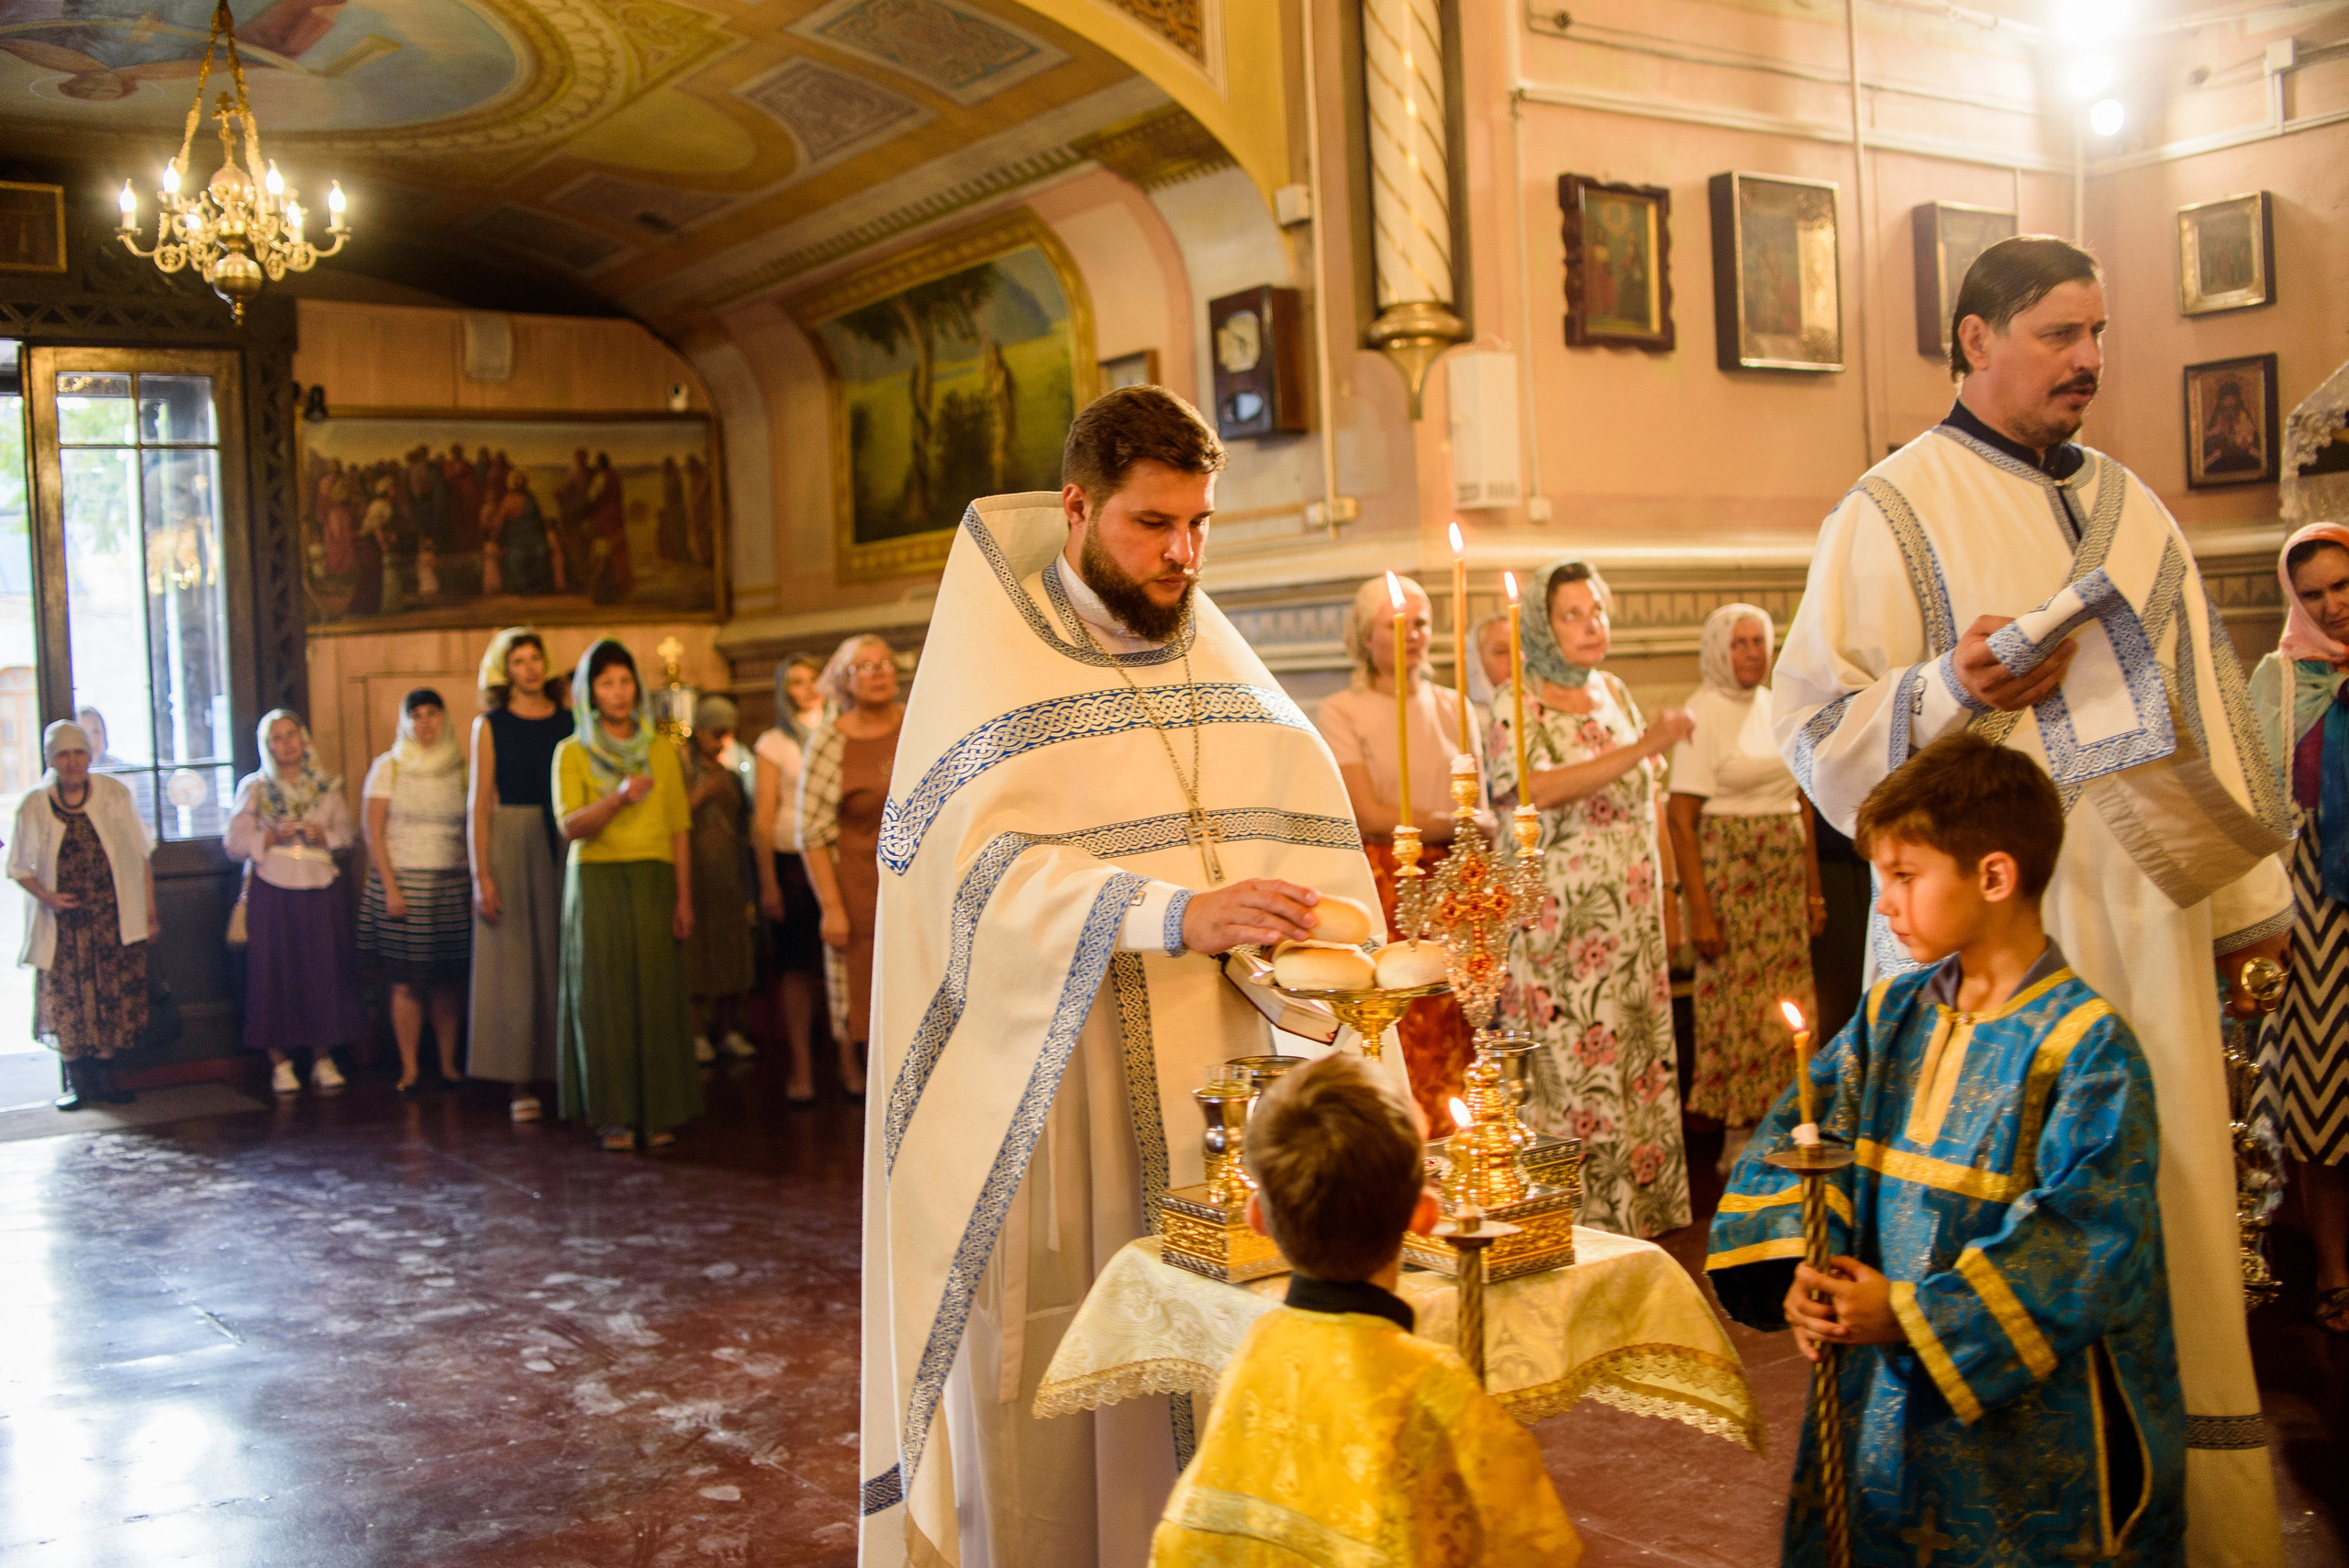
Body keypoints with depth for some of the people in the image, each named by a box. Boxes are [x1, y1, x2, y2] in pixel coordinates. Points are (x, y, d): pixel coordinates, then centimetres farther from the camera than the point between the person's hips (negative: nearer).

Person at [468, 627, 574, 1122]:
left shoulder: (570, 722, 7)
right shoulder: (490, 726, 3)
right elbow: (479, 805, -1)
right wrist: (481, 875, -9)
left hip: (565, 848, 2)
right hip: (510, 845, -2)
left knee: (563, 961, 3)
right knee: (514, 963, 0)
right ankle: (520, 1083, 3)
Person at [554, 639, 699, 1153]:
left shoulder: (661, 749, 10)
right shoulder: (572, 753, 4)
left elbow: (680, 827, 7)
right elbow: (570, 825, -8)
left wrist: (684, 897, 0)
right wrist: (616, 798, -25)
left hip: (654, 881, 2)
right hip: (595, 881, -1)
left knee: (657, 992, -2)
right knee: (603, 995, -3)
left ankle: (659, 1113, 4)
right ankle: (613, 1115, 1)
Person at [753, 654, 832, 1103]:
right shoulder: (773, 744, 7)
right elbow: (763, 819, 3)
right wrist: (768, 884, -3)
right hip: (793, 861, -1)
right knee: (796, 965, -2)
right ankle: (801, 1067, 4)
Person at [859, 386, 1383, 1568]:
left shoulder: (1215, 664, 11)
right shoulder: (989, 662, -4)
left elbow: (1302, 824, 4)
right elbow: (991, 862, -18)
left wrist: (1314, 930, -18)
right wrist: (1174, 914, -30)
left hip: (1202, 1082, 4)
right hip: (1042, 1091, -4)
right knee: (1049, 1388, 1)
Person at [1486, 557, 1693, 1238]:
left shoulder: (1616, 694, 13)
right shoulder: (1516, 706, -5)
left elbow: (1651, 801, 18)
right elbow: (1537, 789, -23)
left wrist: (1670, 891, 14)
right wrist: (1643, 746, -27)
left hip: (1631, 919, 6)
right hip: (1561, 921, -6)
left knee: (1643, 1063, 8)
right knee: (1571, 1071, -5)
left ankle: (1642, 1211, 17)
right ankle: (1583, 1219, 3)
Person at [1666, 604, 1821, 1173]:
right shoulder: (1702, 712, -7)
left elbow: (1800, 801, 16)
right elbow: (1681, 816, -11)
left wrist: (1814, 888, 11)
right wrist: (1699, 909, -16)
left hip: (1785, 872, 6)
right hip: (1728, 868, -6)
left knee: (1787, 1003, 6)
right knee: (1735, 1000, -2)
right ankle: (1738, 1140, 7)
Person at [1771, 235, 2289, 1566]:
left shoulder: (2129, 503, 15)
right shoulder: (1897, 510, -2)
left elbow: (2201, 697, 17)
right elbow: (1818, 725, -5)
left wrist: (2252, 897, 14)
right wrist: (1951, 686, -22)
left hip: (2149, 905, 5)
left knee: (2174, 1198, 8)